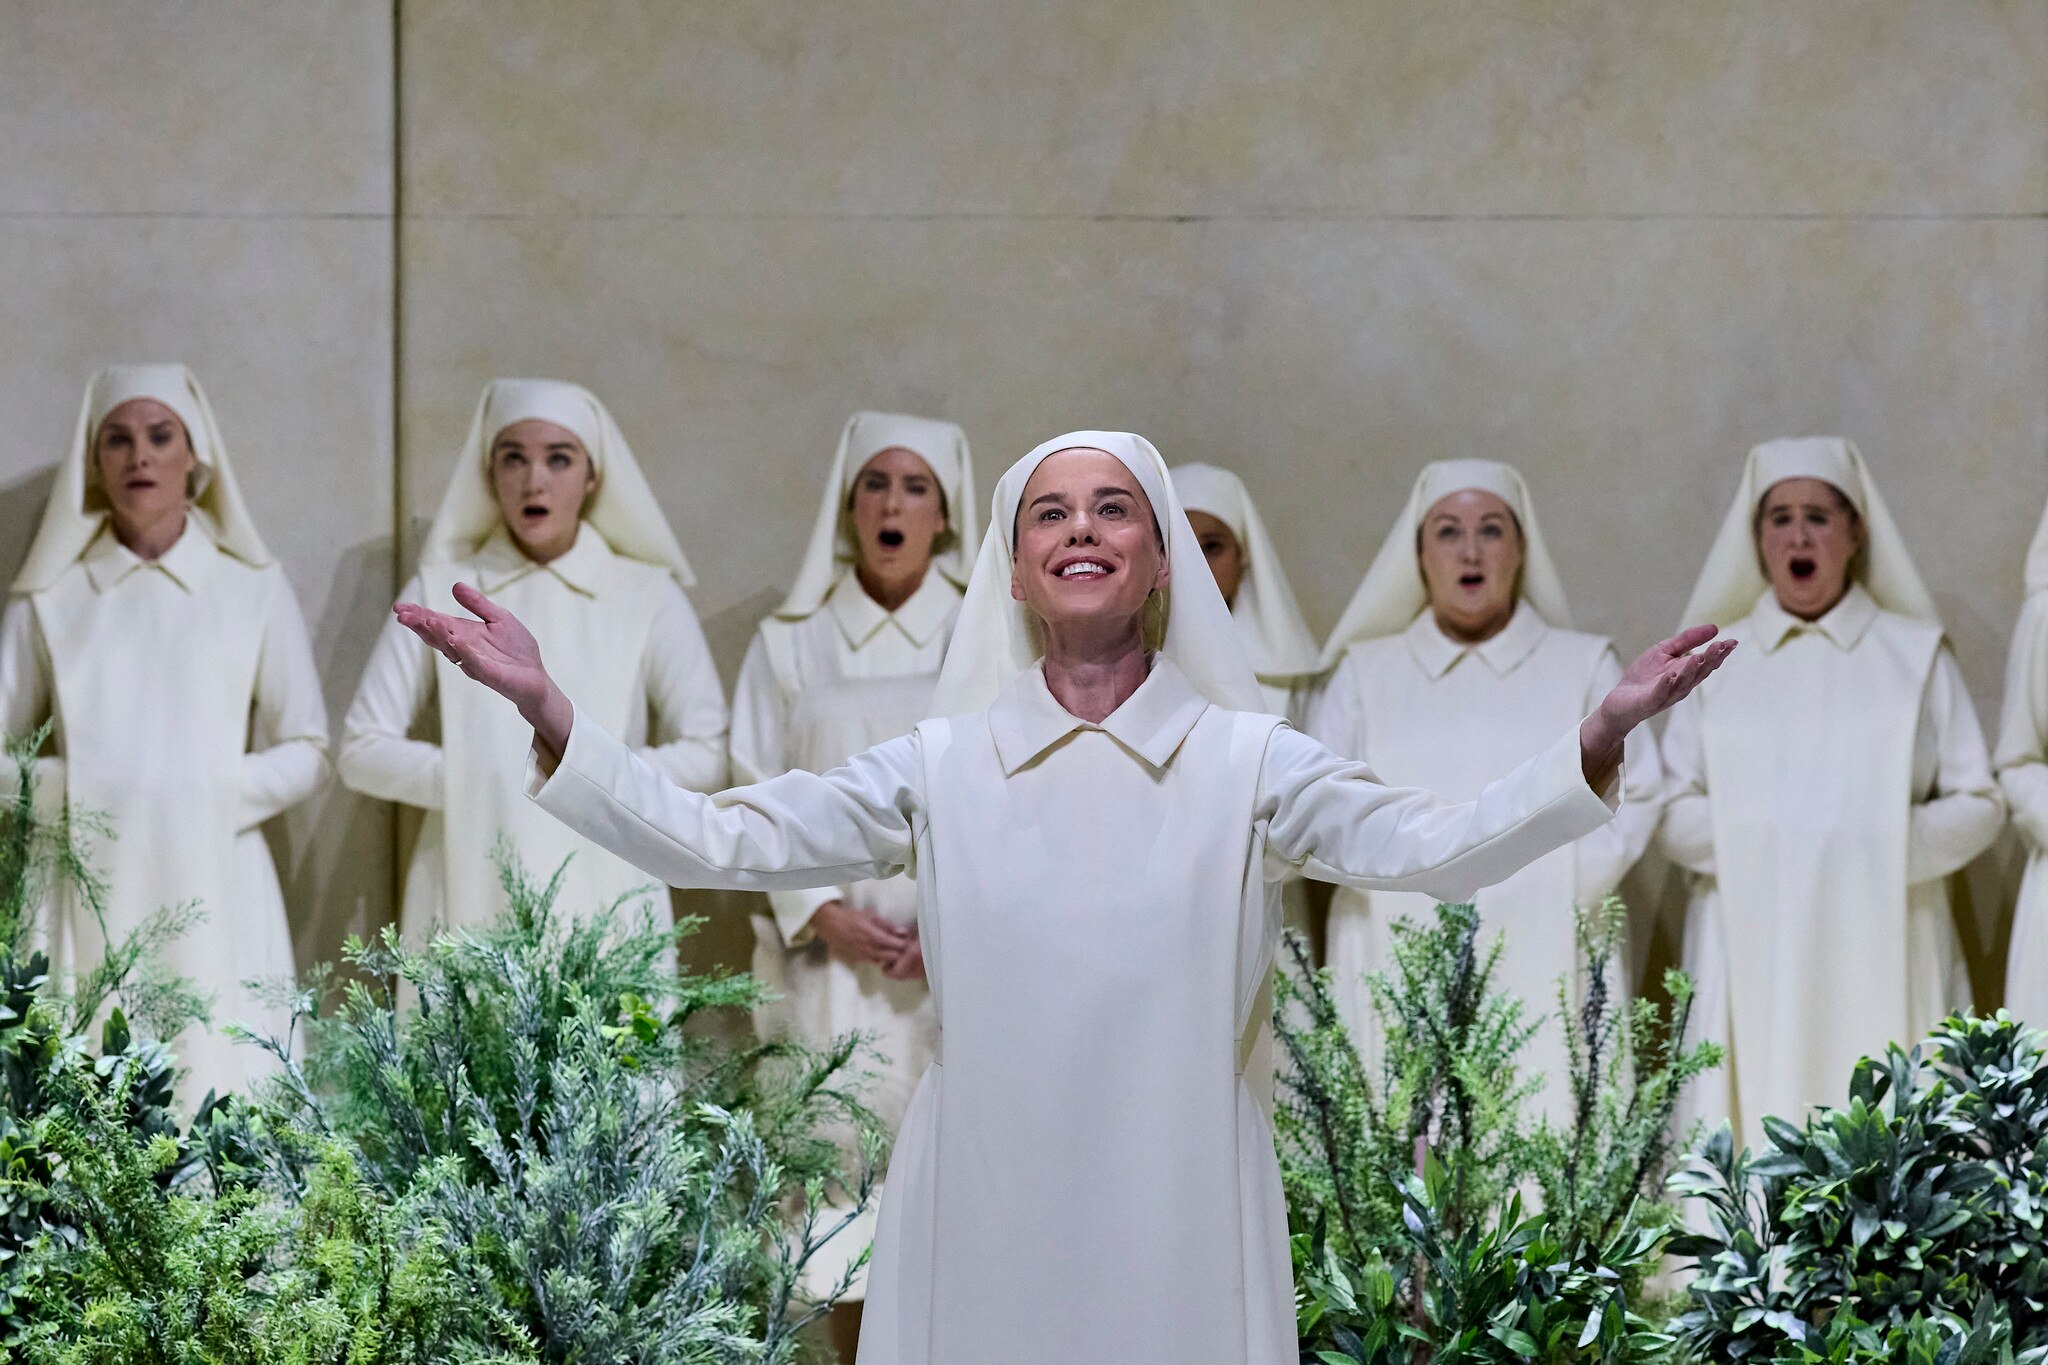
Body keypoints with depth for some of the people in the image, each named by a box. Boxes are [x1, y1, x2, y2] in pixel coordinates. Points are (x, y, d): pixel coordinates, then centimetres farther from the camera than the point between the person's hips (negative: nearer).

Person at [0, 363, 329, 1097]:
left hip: (216, 891, 0)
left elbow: (307, 752, 8)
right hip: (91, 893, 0)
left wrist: (221, 790, -8)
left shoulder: (252, 588, 7)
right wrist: (67, 789, -9)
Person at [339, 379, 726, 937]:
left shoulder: (646, 598, 9)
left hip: (603, 902, 0)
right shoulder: (439, 592, 10)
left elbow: (707, 755, 8)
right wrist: (473, 779, -5)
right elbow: (363, 751, 8)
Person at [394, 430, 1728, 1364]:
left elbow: (1436, 846, -10)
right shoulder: (939, 766, 5)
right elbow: (713, 841, -1)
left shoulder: (1247, 762, 3)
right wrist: (549, 714, -12)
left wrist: (1601, 739, -26)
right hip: (983, 1211, 1)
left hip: (1177, 1207, -1)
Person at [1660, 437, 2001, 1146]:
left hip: (1881, 952, -1)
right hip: (1751, 947, 1)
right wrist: (1754, 838, -11)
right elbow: (1670, 810, 7)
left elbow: (1980, 804, 5)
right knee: (1757, 1142, -7)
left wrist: (1892, 843, -11)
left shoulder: (1915, 654, 10)